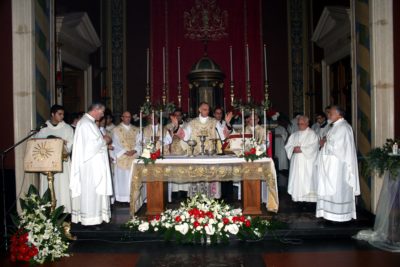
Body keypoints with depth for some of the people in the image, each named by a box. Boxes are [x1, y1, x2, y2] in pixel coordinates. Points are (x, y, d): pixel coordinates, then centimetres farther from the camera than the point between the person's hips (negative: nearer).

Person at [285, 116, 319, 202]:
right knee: (296, 181, 1)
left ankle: (308, 199, -5)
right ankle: (297, 198, 5)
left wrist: (301, 149, -14)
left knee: (307, 181, -8)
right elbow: (287, 146, 11)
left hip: (307, 163, -5)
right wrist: (293, 149, -9)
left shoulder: (312, 134, 1)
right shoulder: (294, 135, 17)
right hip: (296, 162, 5)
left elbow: (312, 148, -10)